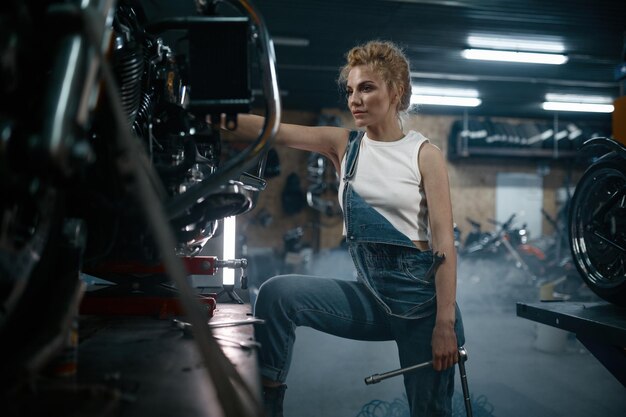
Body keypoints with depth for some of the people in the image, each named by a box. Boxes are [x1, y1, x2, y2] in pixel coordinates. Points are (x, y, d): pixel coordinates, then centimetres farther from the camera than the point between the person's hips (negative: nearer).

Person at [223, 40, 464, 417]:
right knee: (277, 294, -16)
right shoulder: (343, 145, 4)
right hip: (372, 296, 3)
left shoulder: (424, 154, -6)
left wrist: (445, 323, -15)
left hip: (422, 298, -3)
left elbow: (444, 243, -11)